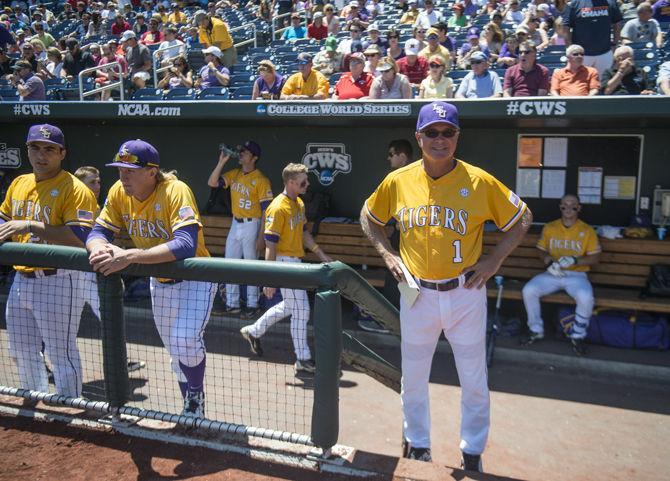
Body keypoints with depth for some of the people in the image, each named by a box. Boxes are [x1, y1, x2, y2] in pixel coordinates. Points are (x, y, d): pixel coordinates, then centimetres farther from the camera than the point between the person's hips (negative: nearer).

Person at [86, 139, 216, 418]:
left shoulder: (175, 191, -29)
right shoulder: (119, 192, -10)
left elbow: (186, 245, -41)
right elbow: (98, 231, -9)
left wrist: (130, 256, -49)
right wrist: (100, 248, -34)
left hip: (195, 278, -6)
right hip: (160, 282, 6)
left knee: (185, 341, -25)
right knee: (175, 351, 17)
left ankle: (196, 399, 4)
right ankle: (192, 407, 38)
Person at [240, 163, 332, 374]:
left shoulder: (299, 204, 9)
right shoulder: (278, 208, -18)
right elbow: (270, 244, -20)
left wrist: (322, 255, 18)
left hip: (295, 262, 9)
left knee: (288, 307, 21)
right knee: (301, 311, -2)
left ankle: (254, 331, 38)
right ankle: (303, 360, 11)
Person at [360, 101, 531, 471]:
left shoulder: (479, 181, -9)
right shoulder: (397, 181, -3)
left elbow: (522, 218, 3)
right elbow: (368, 217, 14)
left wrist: (493, 261, -5)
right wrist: (387, 254, 1)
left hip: (466, 293, -1)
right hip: (416, 295, 2)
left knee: (474, 380, 11)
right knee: (413, 378, 16)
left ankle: (473, 451, 33)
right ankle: (417, 444, 38)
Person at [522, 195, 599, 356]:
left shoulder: (587, 230, 0)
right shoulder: (549, 228, 8)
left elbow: (595, 257, -1)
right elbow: (542, 251, 13)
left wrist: (574, 260, -18)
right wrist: (549, 262, -9)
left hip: (577, 275, -2)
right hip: (552, 274, 2)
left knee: (586, 298, -34)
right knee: (528, 290, -23)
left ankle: (578, 336, -9)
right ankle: (536, 330, -1)